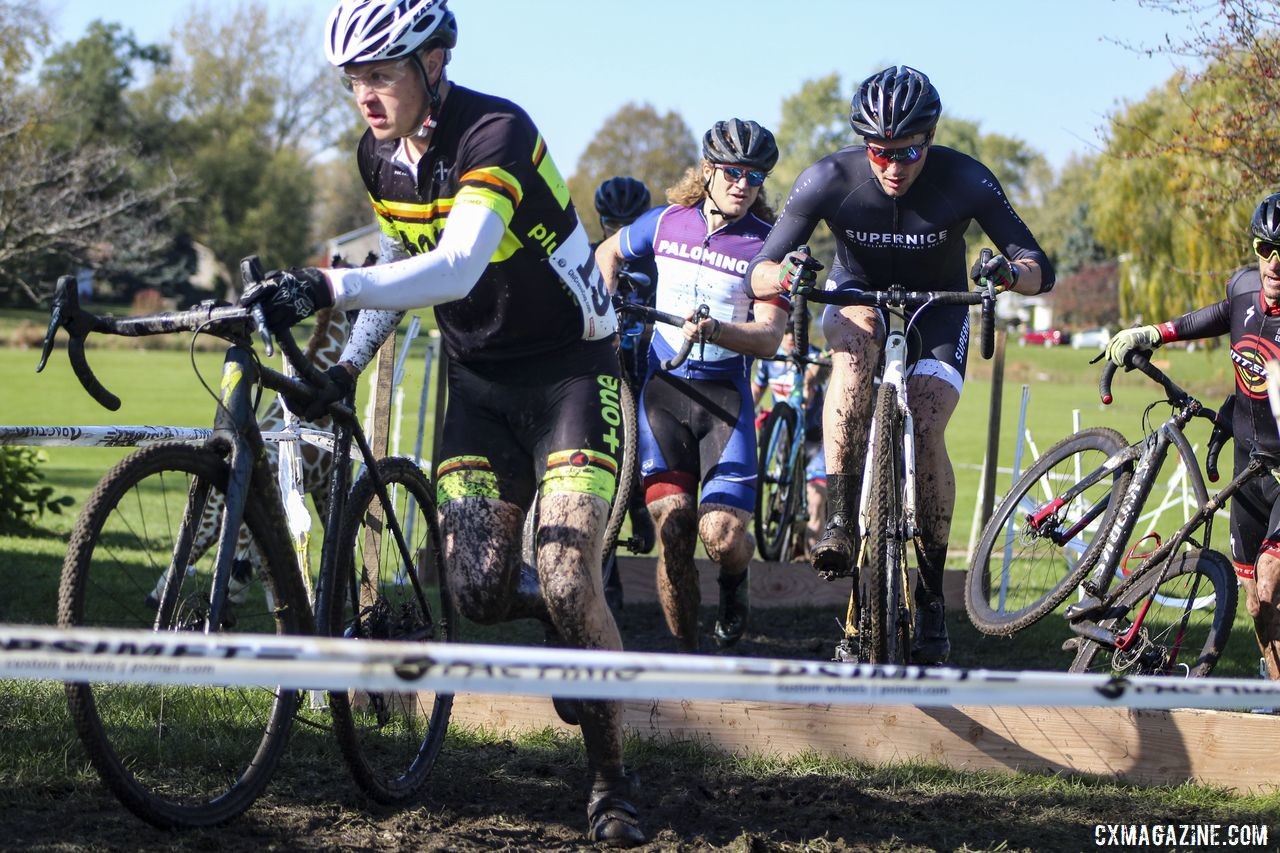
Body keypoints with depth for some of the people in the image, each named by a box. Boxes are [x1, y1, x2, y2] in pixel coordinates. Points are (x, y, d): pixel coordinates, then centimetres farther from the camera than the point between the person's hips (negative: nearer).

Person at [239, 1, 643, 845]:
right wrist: (348, 365, 7)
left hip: (571, 371, -6)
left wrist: (330, 287, -50)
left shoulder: (497, 134, -25)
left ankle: (611, 783, -1)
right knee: (480, 593, -8)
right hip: (481, 380, 6)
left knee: (568, 585, -17)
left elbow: (456, 268, -39)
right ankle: (569, 623, 27)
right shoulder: (380, 157, -1)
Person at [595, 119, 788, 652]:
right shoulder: (667, 222, 4)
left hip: (726, 394, -2)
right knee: (672, 528, -10)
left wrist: (715, 330, -31)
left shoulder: (768, 245, -5)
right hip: (663, 388, 2)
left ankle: (735, 581, 22)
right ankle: (685, 652, 6)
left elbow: (769, 338, -14)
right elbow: (608, 254, 24)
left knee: (722, 535, -16)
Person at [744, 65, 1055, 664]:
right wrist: (784, 274, -48)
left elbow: (1040, 270, -24)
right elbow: (758, 275, -24)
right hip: (858, 296, 0)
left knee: (924, 433, -23)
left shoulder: (965, 182, -25)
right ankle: (840, 519, -37)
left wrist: (1009, 271, -47)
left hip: (937, 309, 0)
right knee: (856, 342, -37)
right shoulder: (829, 180, -25)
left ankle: (931, 594, -7)